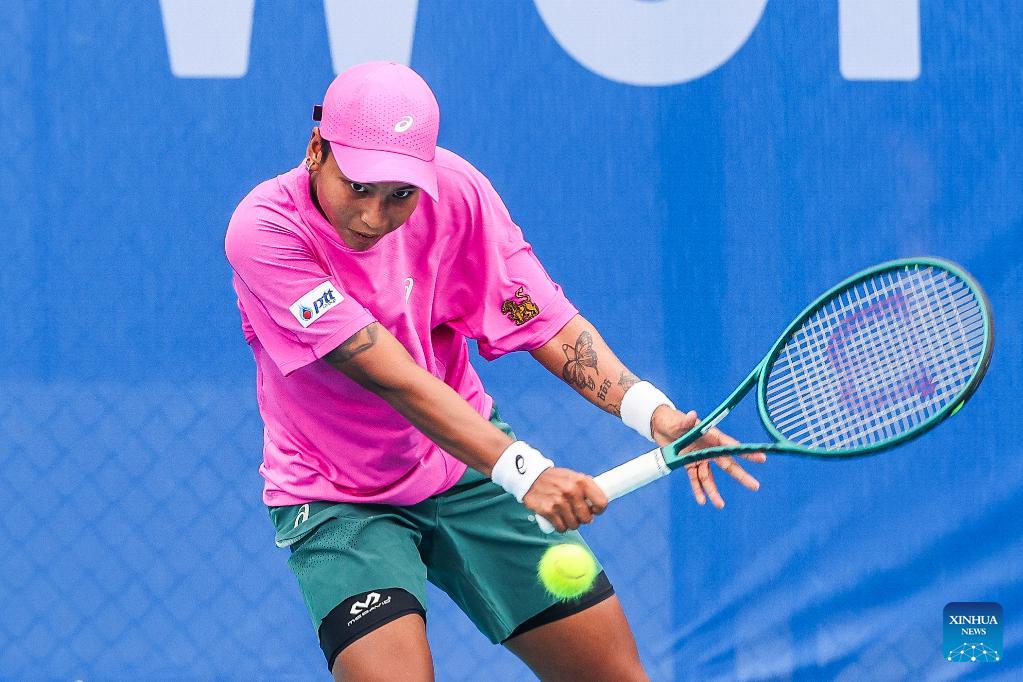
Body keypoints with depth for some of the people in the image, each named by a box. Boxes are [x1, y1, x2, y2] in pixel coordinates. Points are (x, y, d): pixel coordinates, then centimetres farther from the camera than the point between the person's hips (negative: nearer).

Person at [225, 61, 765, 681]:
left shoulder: (456, 192, -14)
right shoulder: (266, 231, -26)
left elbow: (547, 323, -11)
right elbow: (392, 378, -32)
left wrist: (652, 411, -30)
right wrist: (522, 470, -42)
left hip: (470, 464, 4)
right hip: (336, 502, -4)